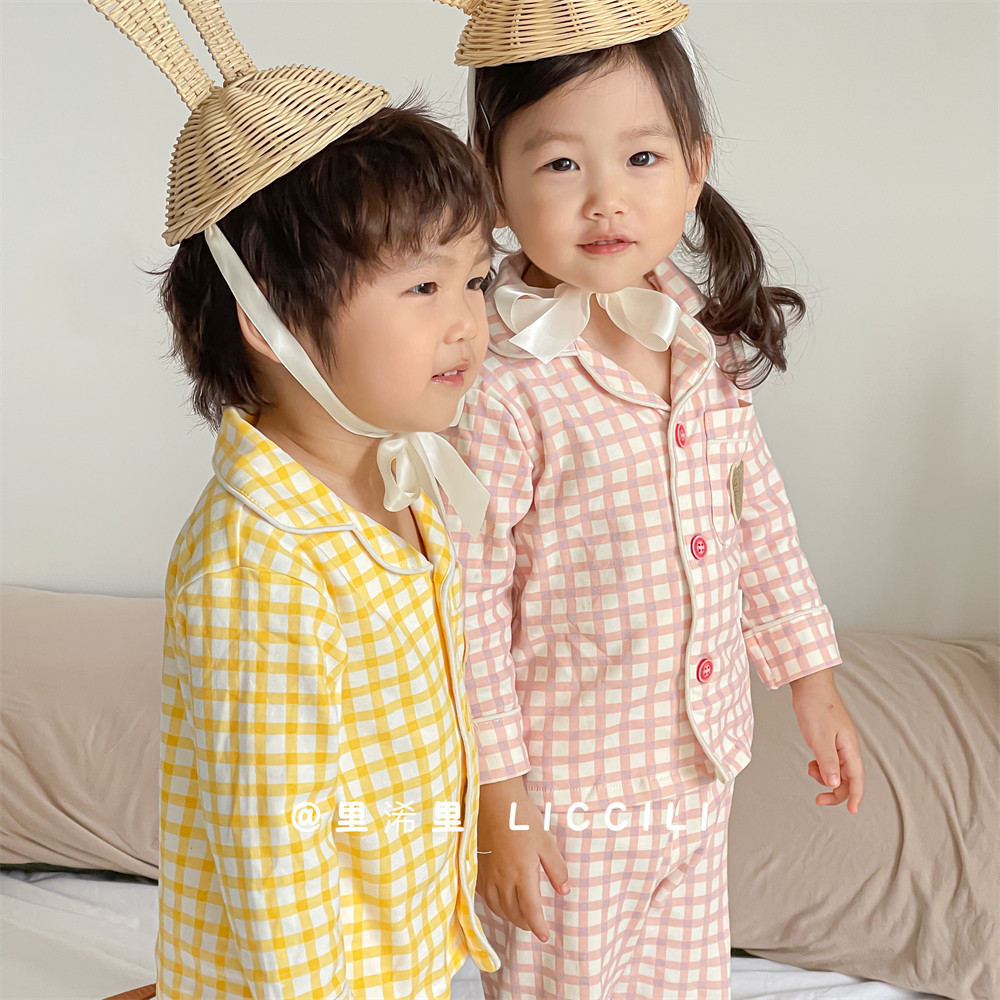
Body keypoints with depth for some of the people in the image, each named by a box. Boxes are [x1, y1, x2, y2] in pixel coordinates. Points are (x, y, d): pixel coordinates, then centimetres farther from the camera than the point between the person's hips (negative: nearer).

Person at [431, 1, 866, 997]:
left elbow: (756, 507, 8)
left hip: (701, 764, 6)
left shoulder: (705, 339, -3)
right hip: (565, 786, -6)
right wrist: (499, 800, -15)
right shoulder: (499, 383, -24)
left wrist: (811, 676, 12)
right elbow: (468, 602, -20)